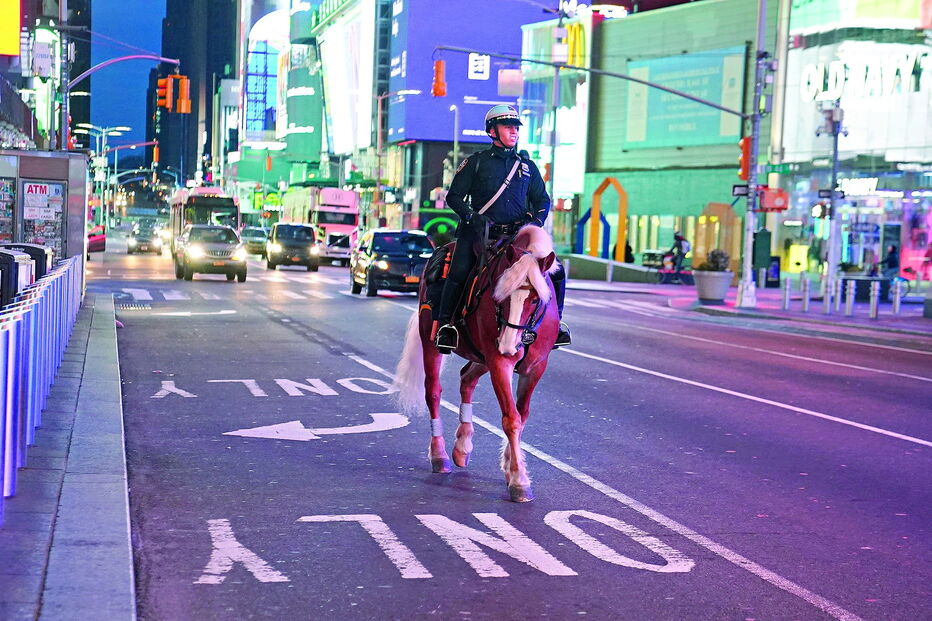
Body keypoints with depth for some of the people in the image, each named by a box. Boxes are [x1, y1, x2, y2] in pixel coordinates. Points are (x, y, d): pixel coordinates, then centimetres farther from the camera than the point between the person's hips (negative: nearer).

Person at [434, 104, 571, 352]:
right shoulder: (476, 162, 6)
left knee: (556, 272, -9)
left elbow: (542, 199, 18)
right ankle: (445, 323, -9)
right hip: (480, 232, -3)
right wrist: (472, 217, -12)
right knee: (458, 272, -26)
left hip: (518, 233, 3)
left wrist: (536, 218, -3)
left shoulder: (528, 166, 15)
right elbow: (454, 196, 5)